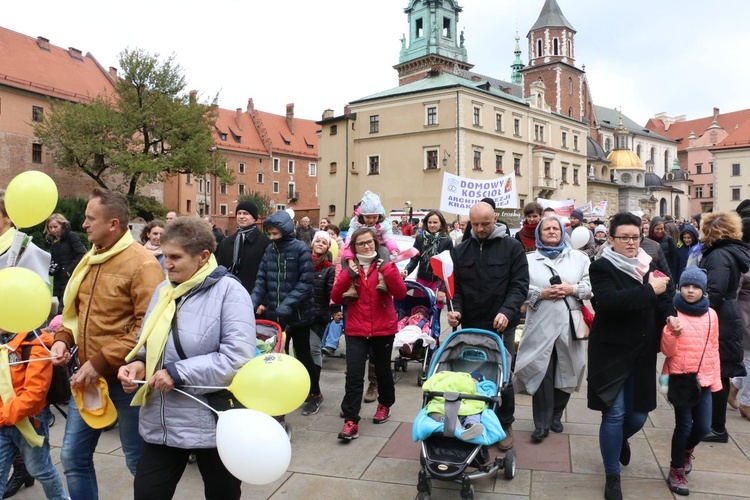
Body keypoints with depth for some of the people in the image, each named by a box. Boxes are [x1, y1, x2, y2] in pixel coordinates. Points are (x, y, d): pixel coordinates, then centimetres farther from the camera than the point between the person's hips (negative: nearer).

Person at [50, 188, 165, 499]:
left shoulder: (142, 264, -17)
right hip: (88, 376, 8)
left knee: (139, 461, 8)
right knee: (73, 457, 16)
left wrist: (102, 362, -22)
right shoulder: (90, 259, 9)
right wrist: (64, 339, 1)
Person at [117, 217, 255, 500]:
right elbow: (148, 342, 18)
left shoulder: (229, 291, -15)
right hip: (161, 423, 6)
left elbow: (237, 358, -23)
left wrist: (178, 372, -21)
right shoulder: (164, 290, 6)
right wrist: (138, 363, -4)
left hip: (212, 423, -5)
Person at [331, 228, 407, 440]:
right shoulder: (349, 269, 5)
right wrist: (347, 276, -16)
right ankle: (351, 421, -5)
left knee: (382, 370, 16)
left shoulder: (385, 266, 0)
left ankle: (385, 405, 39)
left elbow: (401, 293, -12)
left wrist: (388, 271, -22)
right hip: (356, 330, 0)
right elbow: (336, 298, -5)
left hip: (383, 329, 0)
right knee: (354, 375, -8)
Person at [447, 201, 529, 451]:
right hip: (470, 325, 3)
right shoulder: (461, 250, 8)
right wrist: (456, 309, -8)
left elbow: (520, 285, -7)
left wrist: (507, 311, -21)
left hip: (501, 326, -3)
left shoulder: (512, 247, -2)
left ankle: (505, 426, 23)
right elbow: (456, 286, 11)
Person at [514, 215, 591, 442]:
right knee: (541, 372, -4)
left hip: (569, 324, 2)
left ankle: (556, 415, 29)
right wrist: (541, 293, -14)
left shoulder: (579, 258, 10)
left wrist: (572, 289, -11)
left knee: (565, 371, 9)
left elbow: (592, 286, 4)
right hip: (541, 324, -2)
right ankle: (542, 423, 4)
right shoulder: (529, 259, 7)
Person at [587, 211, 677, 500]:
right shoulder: (602, 267, -10)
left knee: (638, 415, 10)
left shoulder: (647, 265, 8)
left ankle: (621, 439, 47)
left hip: (642, 353, 5)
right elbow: (609, 301, -26)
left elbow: (661, 300, 15)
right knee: (614, 414, -2)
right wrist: (649, 290, -26)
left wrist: (670, 316, -6)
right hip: (612, 352, -5)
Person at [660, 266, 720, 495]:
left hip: (703, 379, 3)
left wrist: (716, 379, 10)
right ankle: (676, 471, 19)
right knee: (684, 425, -1)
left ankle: (687, 451, 38)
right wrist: (672, 333, -29)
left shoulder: (711, 315, 2)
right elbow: (668, 351, -10)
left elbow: (713, 349, 10)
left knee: (703, 427, 4)